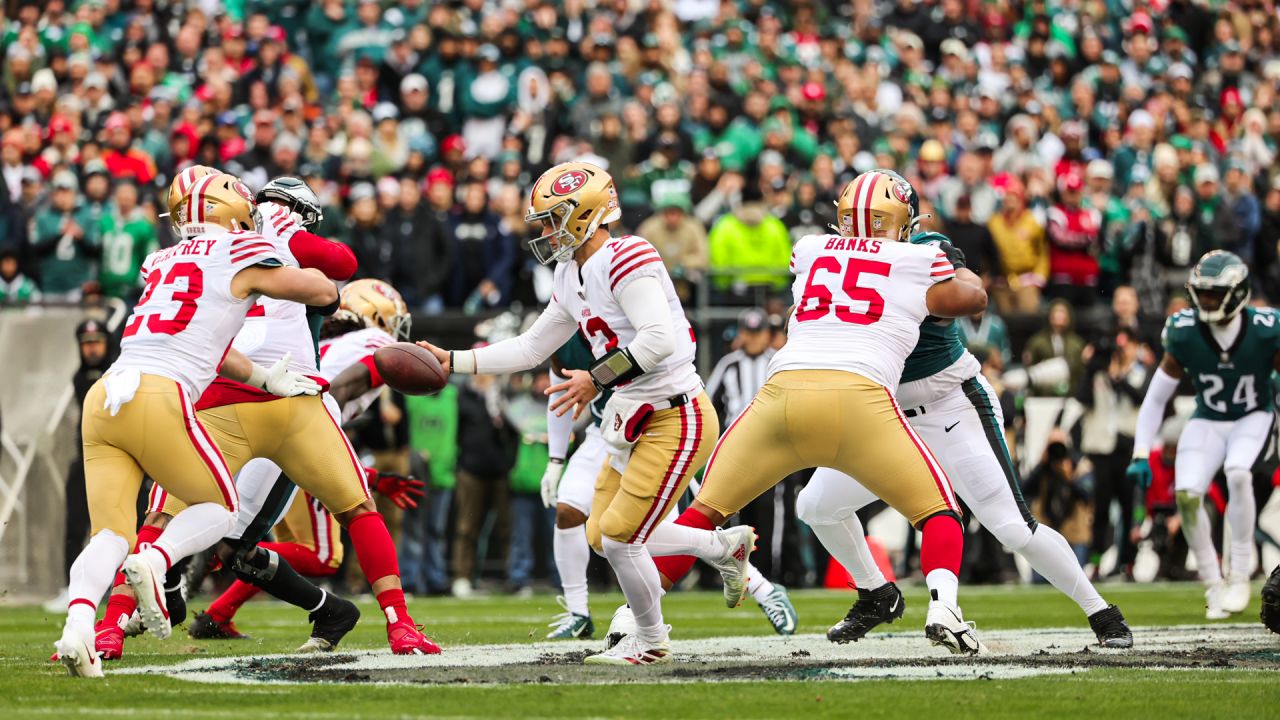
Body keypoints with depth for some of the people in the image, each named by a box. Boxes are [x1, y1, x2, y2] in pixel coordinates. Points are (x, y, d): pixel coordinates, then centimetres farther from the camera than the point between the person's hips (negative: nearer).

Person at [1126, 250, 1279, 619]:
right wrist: (1141, 454, -10)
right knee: (1187, 492, -20)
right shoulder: (1184, 335, -17)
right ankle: (1213, 584, -5)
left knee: (1237, 474, -31)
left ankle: (1239, 576, -19)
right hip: (1208, 420, 2)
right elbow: (1156, 398, -7)